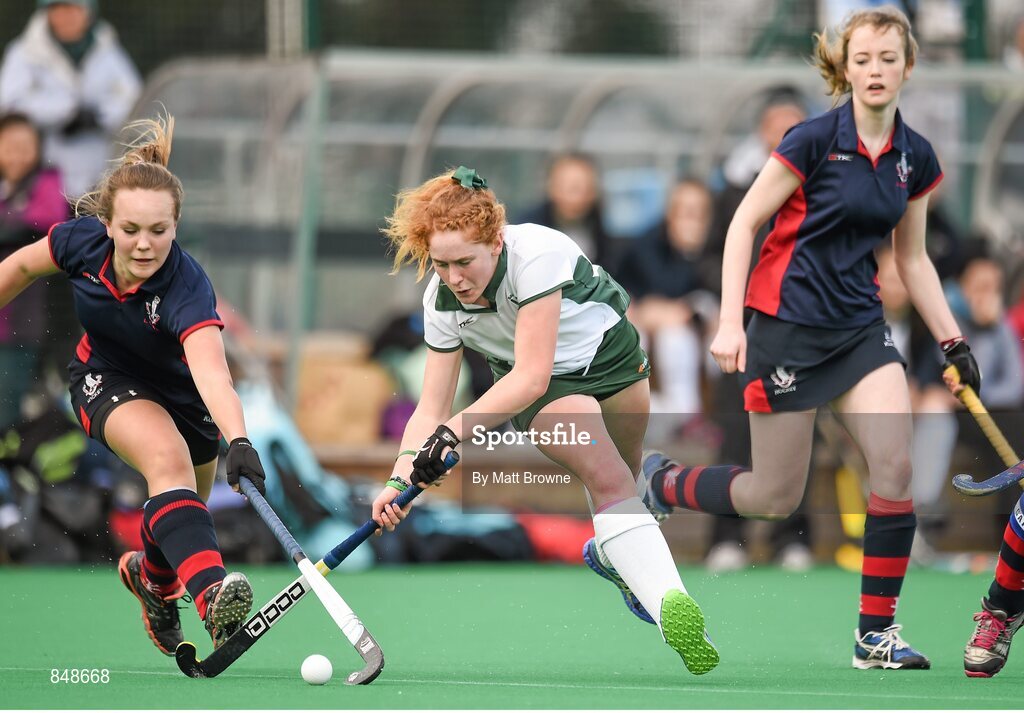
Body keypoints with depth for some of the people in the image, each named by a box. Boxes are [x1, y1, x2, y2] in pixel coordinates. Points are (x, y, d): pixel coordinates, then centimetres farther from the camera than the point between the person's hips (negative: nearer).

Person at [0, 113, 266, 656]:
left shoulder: (186, 287, -38)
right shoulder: (83, 240, -27)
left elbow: (211, 372, -54)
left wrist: (238, 441, -69)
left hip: (181, 393, 0)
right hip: (106, 381, 0)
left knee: (180, 519, 12)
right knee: (169, 460, -30)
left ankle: (150, 575, 50)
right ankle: (210, 593, -50)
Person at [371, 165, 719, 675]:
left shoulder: (536, 255, -37)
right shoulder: (441, 301, -21)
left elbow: (530, 377, -41)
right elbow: (430, 410, -16)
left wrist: (454, 431, -49)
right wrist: (400, 479, -33)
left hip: (610, 350, 0)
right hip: (542, 389, 1)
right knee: (607, 479, -24)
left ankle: (610, 553, 53)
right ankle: (671, 606, -37)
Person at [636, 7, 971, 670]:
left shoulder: (915, 156, 4)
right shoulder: (816, 139, -13)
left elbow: (913, 258, 15)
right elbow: (744, 222, -9)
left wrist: (953, 342, 10)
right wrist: (730, 322, -15)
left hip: (861, 327, 5)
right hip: (788, 322, -5)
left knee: (895, 465, -14)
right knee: (776, 497, 0)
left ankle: (877, 634, -4)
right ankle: (661, 484, 29)